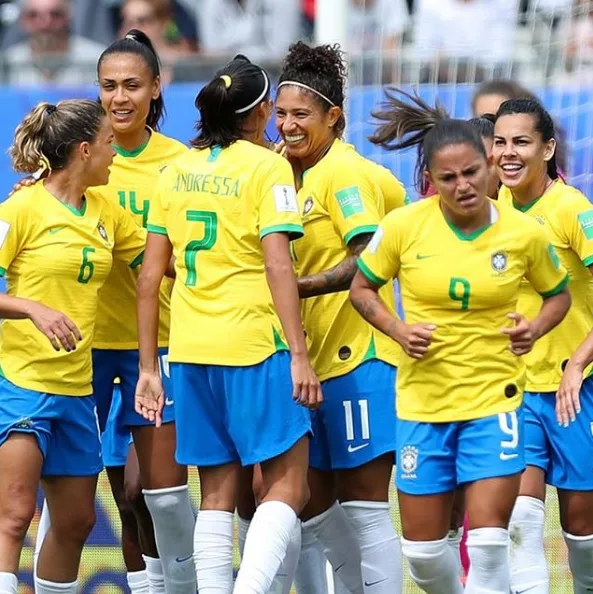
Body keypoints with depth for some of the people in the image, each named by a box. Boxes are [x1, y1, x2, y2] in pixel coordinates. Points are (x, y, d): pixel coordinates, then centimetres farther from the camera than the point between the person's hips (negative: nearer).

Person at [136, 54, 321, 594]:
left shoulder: (177, 171, 11)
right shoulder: (266, 166, -5)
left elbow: (150, 275, 10)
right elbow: (277, 265, -14)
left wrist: (149, 366, 14)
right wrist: (299, 355, -15)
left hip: (190, 348, 5)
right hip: (255, 345, -5)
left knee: (217, 495, 10)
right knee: (287, 486, -2)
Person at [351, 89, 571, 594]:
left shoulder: (524, 233, -7)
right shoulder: (404, 225, -9)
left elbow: (558, 293, 11)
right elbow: (362, 288, 6)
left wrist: (536, 328, -10)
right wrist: (398, 331, -11)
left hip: (495, 399, -1)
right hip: (423, 401, 1)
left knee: (488, 542, -12)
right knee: (422, 547, 8)